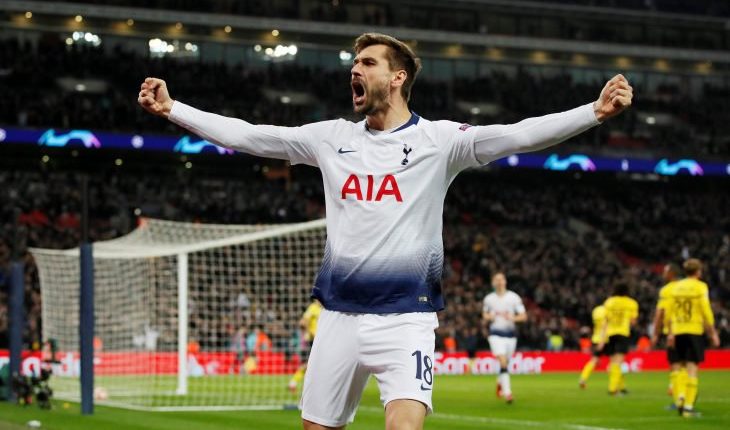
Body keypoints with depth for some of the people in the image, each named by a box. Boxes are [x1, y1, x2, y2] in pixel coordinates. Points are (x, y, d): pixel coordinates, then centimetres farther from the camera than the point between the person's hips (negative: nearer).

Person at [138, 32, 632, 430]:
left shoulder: (437, 139, -4)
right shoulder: (332, 137, 8)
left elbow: (518, 135, -17)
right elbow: (244, 135, 11)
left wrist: (596, 111, -30)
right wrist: (171, 109, 9)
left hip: (405, 319, -5)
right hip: (339, 316, 5)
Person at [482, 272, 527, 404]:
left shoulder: (514, 297, -1)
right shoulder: (489, 298, 3)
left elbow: (523, 316, 0)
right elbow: (484, 314, 19)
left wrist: (512, 318, -19)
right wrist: (488, 317, -4)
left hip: (510, 333, 1)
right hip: (496, 334, -1)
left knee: (505, 363, 12)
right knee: (503, 363, -18)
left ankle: (500, 382, 44)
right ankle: (507, 392, -20)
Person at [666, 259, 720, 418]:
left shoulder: (675, 287, 9)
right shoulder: (700, 287, -4)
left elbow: (670, 312, 9)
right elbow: (706, 311, -8)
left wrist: (671, 333, 14)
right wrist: (713, 333, -3)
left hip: (678, 331, 4)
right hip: (695, 330, -4)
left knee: (682, 365, 18)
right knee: (692, 367, -3)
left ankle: (680, 396, 1)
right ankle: (688, 407, -6)